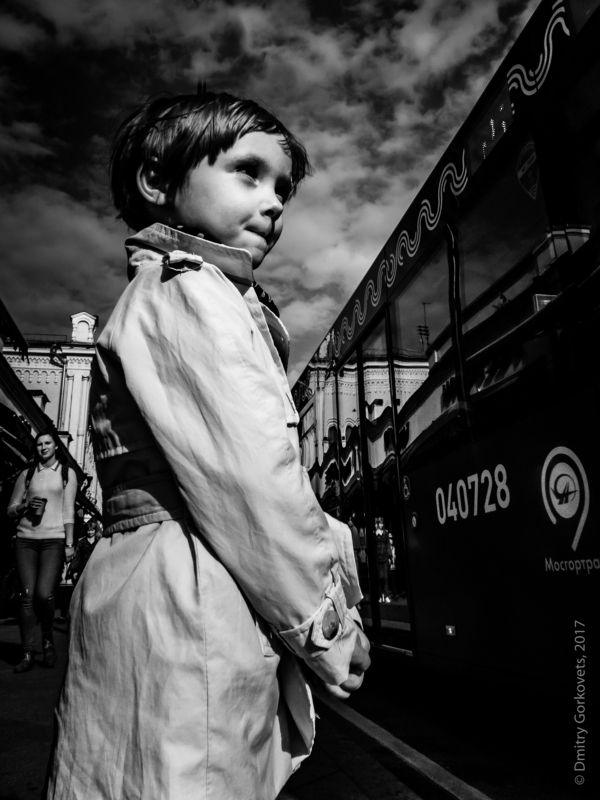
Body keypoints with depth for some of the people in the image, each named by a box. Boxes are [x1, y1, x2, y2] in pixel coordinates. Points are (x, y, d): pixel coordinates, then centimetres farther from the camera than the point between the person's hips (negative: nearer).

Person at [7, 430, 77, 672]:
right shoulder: (26, 474, 14)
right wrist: (25, 506, -6)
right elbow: (11, 510, 16)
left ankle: (48, 638, 14)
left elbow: (68, 510, 4)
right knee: (27, 595, -4)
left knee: (44, 594, -13)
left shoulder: (67, 473, 9)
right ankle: (27, 654, 4)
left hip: (54, 539, -2)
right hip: (25, 539, 2)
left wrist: (69, 543, -3)